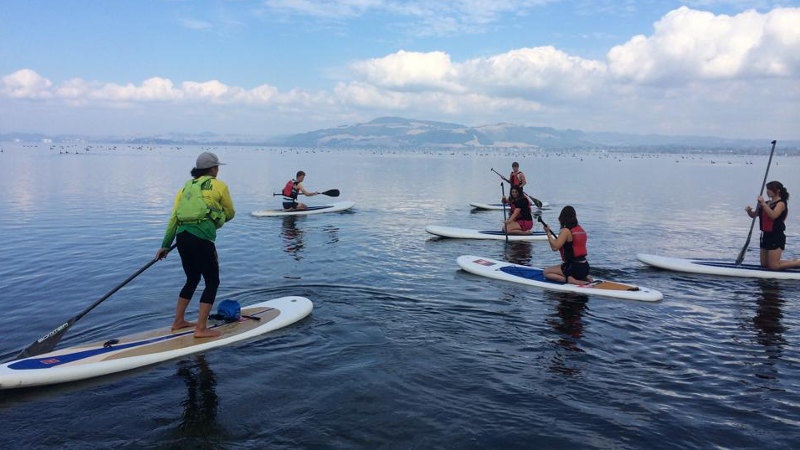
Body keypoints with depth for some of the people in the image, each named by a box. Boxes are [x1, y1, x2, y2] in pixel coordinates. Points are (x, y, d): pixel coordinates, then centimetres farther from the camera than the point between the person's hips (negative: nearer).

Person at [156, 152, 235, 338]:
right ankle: (201, 328, 1)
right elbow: (230, 213, 14)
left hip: (182, 237, 7)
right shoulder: (219, 186, 4)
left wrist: (165, 245, 18)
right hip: (202, 239, -7)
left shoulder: (187, 186, 19)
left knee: (192, 280, 23)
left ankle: (178, 321, 30)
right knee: (212, 282, 5)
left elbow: (174, 218, 15)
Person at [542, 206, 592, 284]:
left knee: (546, 272, 1)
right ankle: (584, 278, 14)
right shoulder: (581, 229, 10)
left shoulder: (566, 231, -14)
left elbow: (555, 247, -22)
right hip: (585, 267, 8)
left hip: (574, 268, -8)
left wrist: (548, 233, -12)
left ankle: (569, 279, -14)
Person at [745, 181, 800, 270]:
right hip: (766, 235, 8)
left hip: (777, 237, -8)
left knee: (773, 266, -8)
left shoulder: (781, 203, -10)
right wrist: (749, 211, -9)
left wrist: (763, 204, -29)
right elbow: (754, 215, 12)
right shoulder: (766, 204, 11)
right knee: (764, 265, 13)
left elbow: (773, 215, -28)